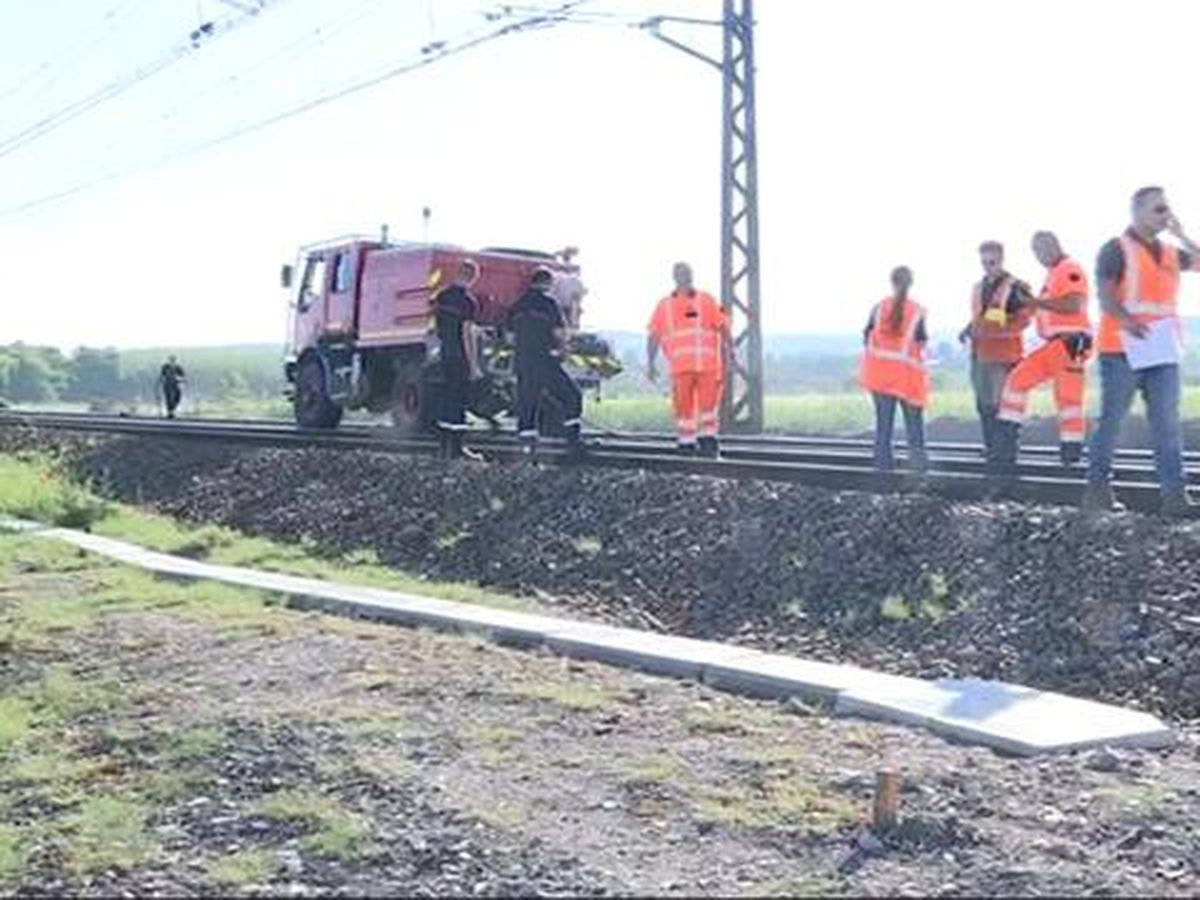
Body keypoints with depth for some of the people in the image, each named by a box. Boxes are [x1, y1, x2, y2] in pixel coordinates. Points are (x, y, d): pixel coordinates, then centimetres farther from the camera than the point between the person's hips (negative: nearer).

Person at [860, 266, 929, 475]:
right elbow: (921, 344, -3)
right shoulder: (917, 311, -3)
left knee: (883, 419, 6)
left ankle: (883, 462, 6)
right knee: (913, 419, 7)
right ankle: (918, 460, 1)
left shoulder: (879, 307, 1)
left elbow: (867, 337, 1)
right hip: (906, 372, -1)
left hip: (880, 370, 2)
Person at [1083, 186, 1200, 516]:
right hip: (1122, 351, -6)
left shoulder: (1170, 253, 17)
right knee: (1111, 421, 1)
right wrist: (1129, 323, -30)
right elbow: (1105, 295, -13)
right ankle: (1097, 490, 10)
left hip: (1163, 352, 6)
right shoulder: (1117, 250, -3)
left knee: (1168, 425, -1)